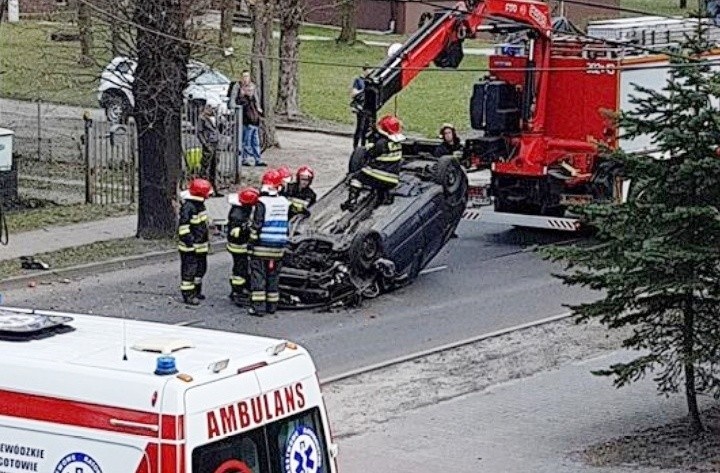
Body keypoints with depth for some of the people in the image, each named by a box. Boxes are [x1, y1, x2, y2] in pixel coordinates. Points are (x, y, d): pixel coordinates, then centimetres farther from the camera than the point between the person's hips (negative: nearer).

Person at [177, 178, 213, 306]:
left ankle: (196, 291, 32)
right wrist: (189, 241, -24)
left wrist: (207, 240, 25)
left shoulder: (200, 204, 11)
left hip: (201, 246, 10)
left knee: (201, 268, 19)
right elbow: (183, 226, -23)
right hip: (190, 247, -10)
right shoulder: (188, 206, -20)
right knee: (189, 270, -4)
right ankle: (188, 295, 1)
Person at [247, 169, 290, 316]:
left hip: (262, 246, -5)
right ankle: (272, 305, 16)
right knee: (273, 275, 13)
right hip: (279, 247, 5)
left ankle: (257, 306, -5)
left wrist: (252, 242, -6)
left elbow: (257, 225, -14)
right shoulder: (284, 203, 5)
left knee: (258, 275, -1)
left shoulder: (262, 203, -13)